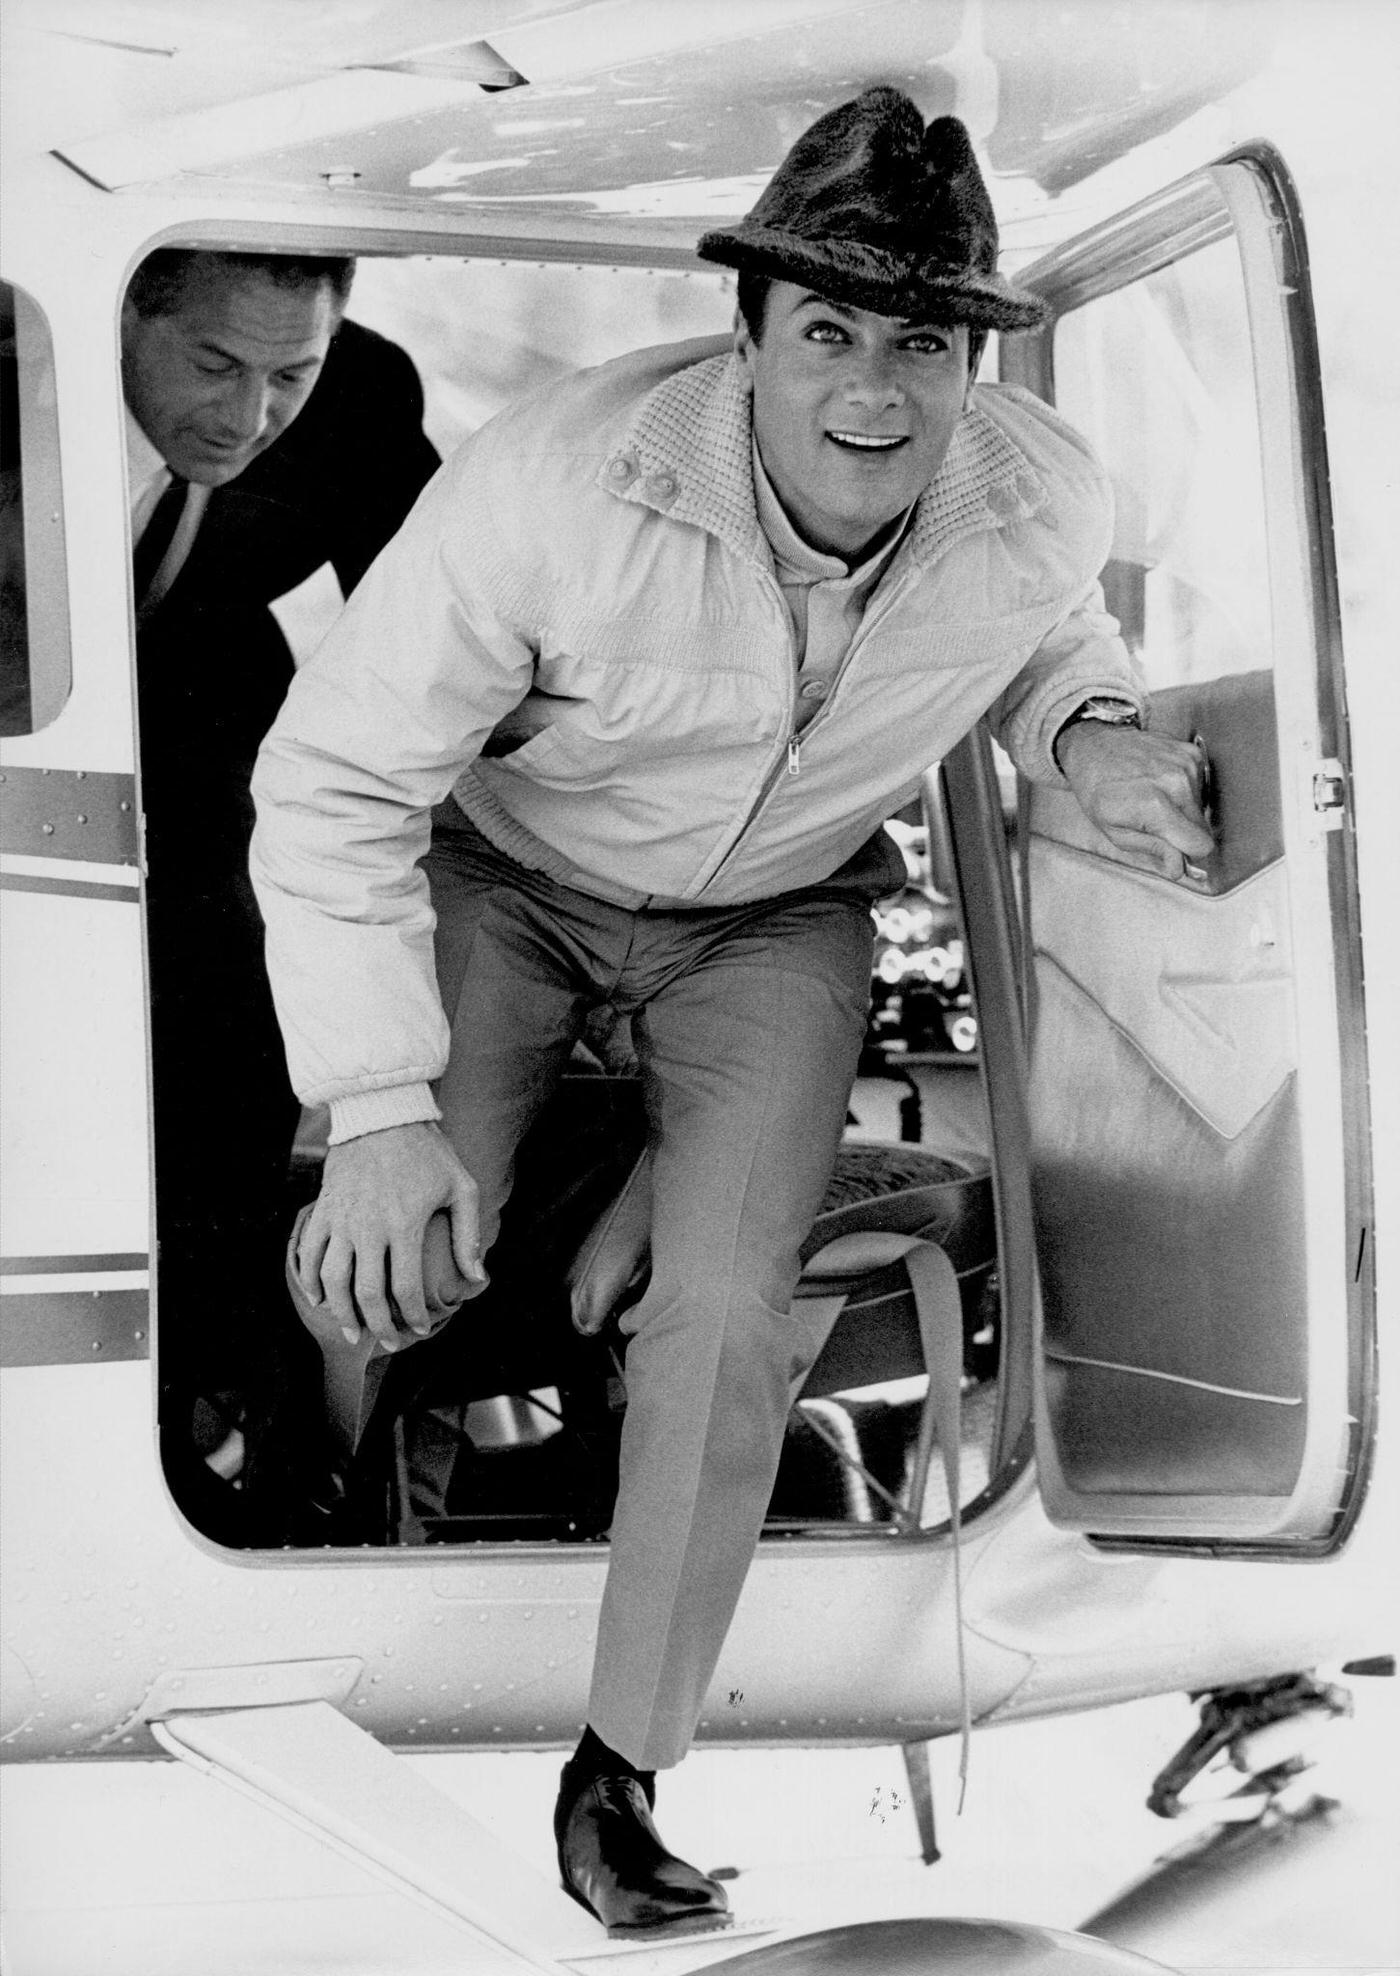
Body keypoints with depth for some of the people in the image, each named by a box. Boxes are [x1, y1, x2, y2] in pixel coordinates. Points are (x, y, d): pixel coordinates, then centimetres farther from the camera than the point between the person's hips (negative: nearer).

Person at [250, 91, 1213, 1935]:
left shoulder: (1045, 502, -23)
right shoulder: (556, 485, -35)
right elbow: (336, 780, -25)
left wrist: (1091, 740, -17)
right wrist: (381, 1108, -28)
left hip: (777, 918, 2)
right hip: (510, 878, -1)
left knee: (726, 1311, -16)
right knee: (376, 1271, -14)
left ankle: (620, 1771, 1)